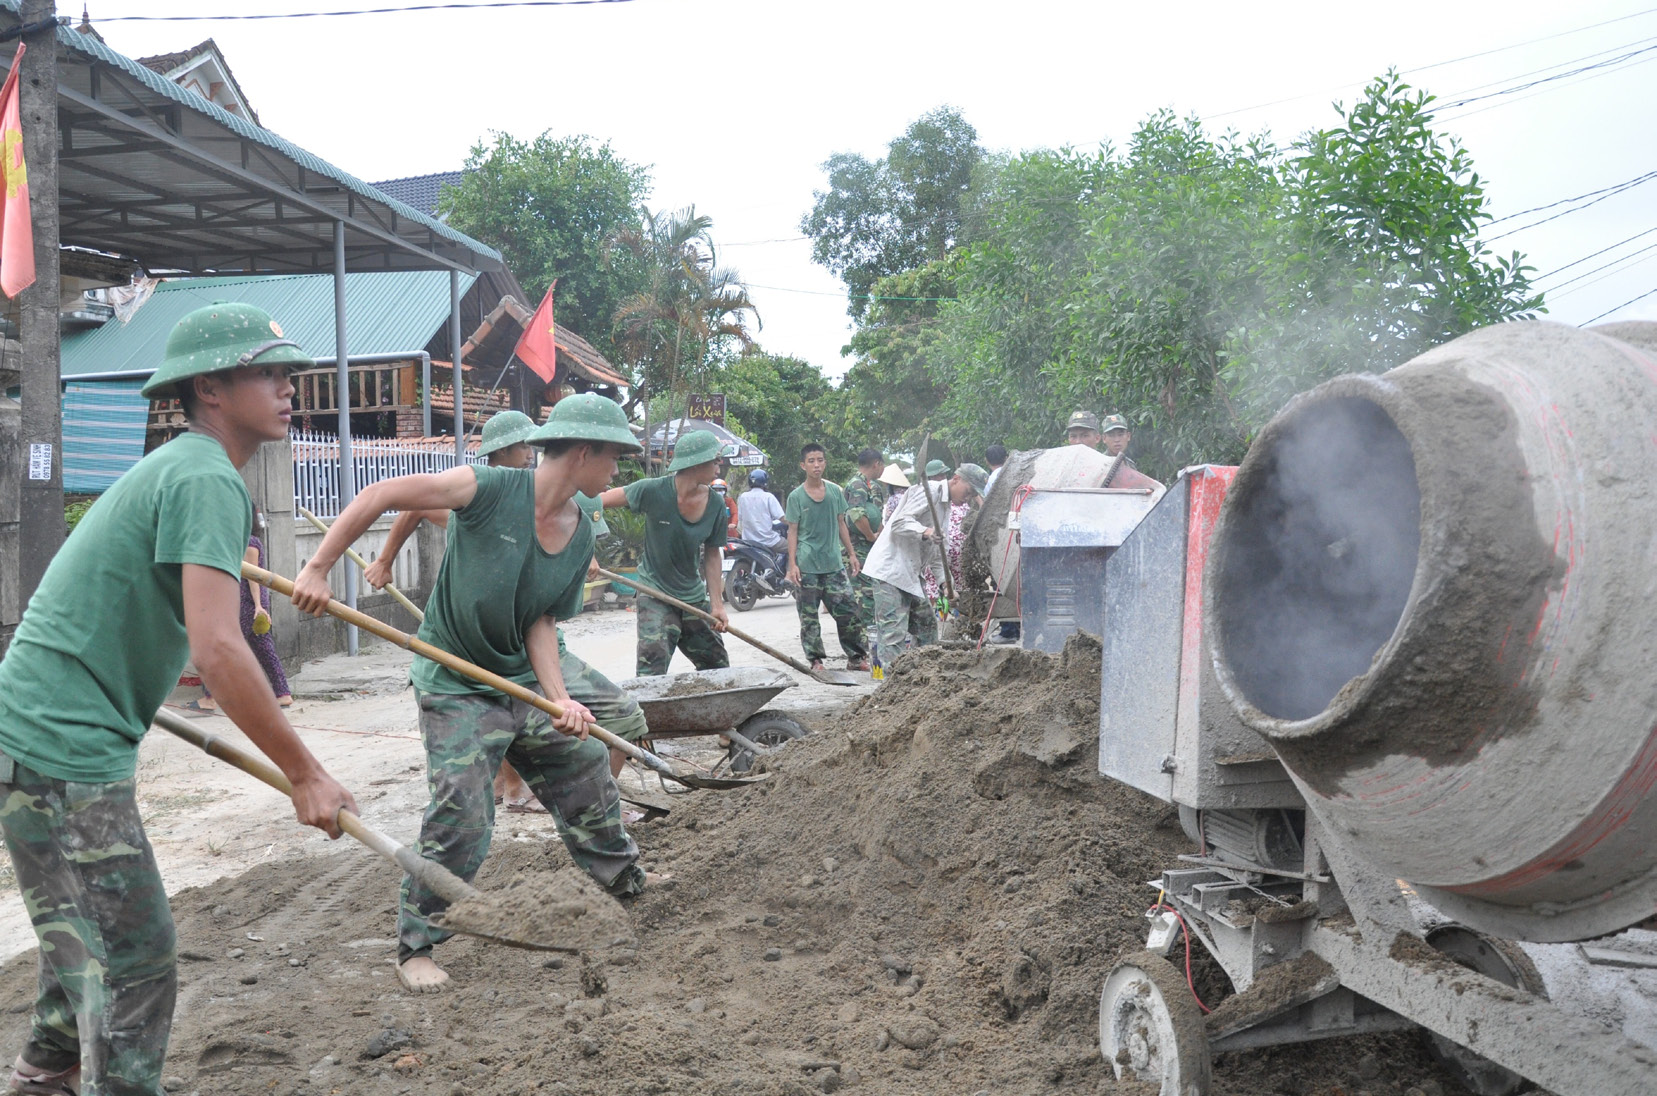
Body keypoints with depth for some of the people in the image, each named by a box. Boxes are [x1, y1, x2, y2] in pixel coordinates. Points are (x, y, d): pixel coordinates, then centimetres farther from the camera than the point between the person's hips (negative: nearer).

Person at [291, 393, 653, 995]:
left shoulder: (581, 537, -2)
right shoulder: (491, 488, -22)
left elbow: (540, 622, -3)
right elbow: (380, 495, -20)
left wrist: (558, 697, -17)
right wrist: (318, 568, -22)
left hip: (526, 675, 7)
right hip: (457, 687, -6)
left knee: (589, 780, 15)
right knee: (460, 820, -12)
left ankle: (627, 883, 40)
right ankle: (414, 948, 8)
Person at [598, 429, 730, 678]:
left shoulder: (715, 504, -6)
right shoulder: (654, 491, -18)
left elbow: (712, 554, 3)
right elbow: (600, 501, -11)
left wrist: (717, 604, 0)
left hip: (694, 596, 5)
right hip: (655, 594, -5)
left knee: (718, 666, 14)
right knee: (653, 669, -17)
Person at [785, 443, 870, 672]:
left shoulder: (835, 491, 7)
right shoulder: (796, 496, -1)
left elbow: (841, 525, 14)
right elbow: (792, 531, 0)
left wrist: (851, 554, 11)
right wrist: (792, 564, -7)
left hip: (833, 563, 3)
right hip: (807, 565, -2)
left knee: (847, 610, 1)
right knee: (809, 615, 2)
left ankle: (856, 656, 10)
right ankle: (815, 659, 11)